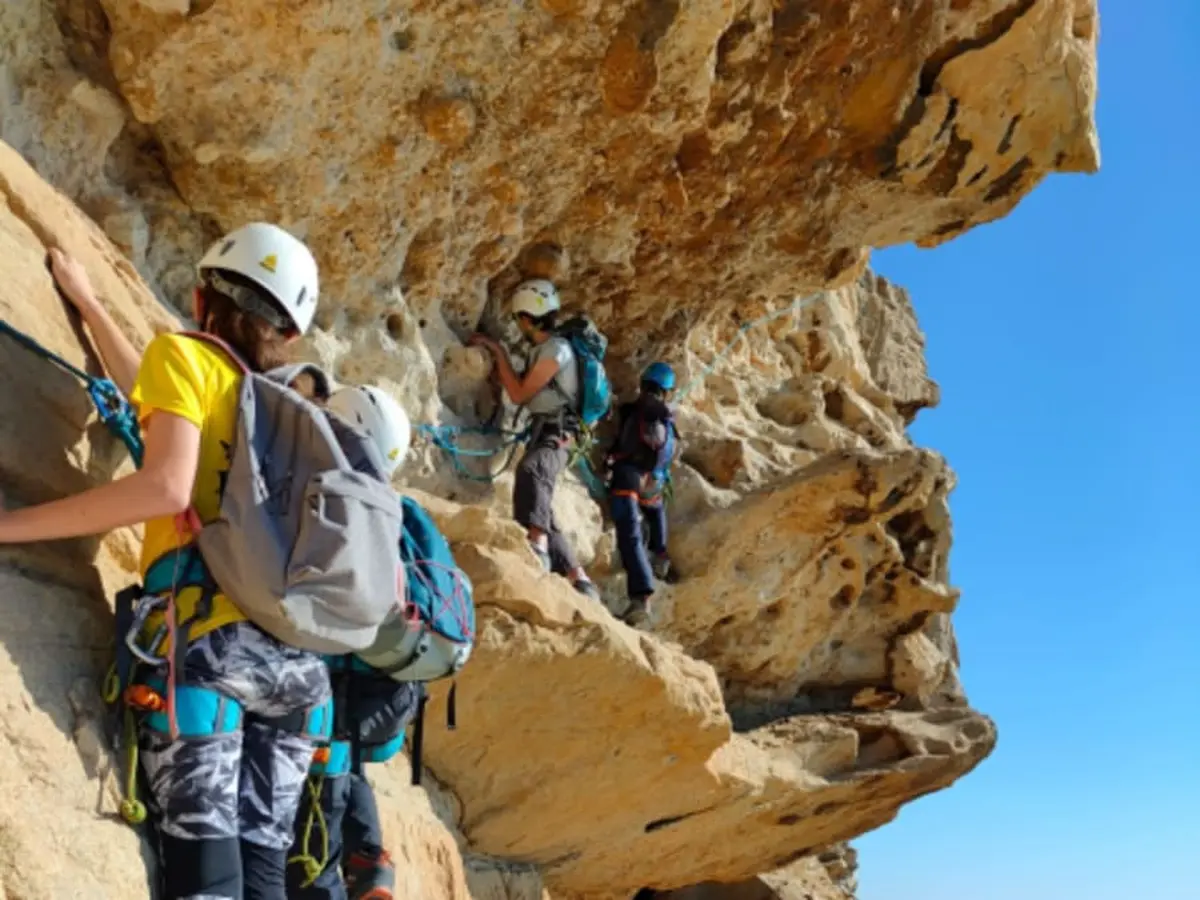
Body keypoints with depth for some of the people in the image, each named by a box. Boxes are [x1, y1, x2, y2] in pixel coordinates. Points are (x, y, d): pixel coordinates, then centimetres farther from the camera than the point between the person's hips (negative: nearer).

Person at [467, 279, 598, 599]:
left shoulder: (556, 348, -10)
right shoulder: (542, 350, 20)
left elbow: (518, 394, -10)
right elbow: (521, 389, 30)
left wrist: (498, 352, -1)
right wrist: (492, 355, 24)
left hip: (556, 434, -11)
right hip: (542, 432, 11)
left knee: (530, 471, -41)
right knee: (540, 515, 7)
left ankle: (537, 549, -60)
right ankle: (581, 583, 7)